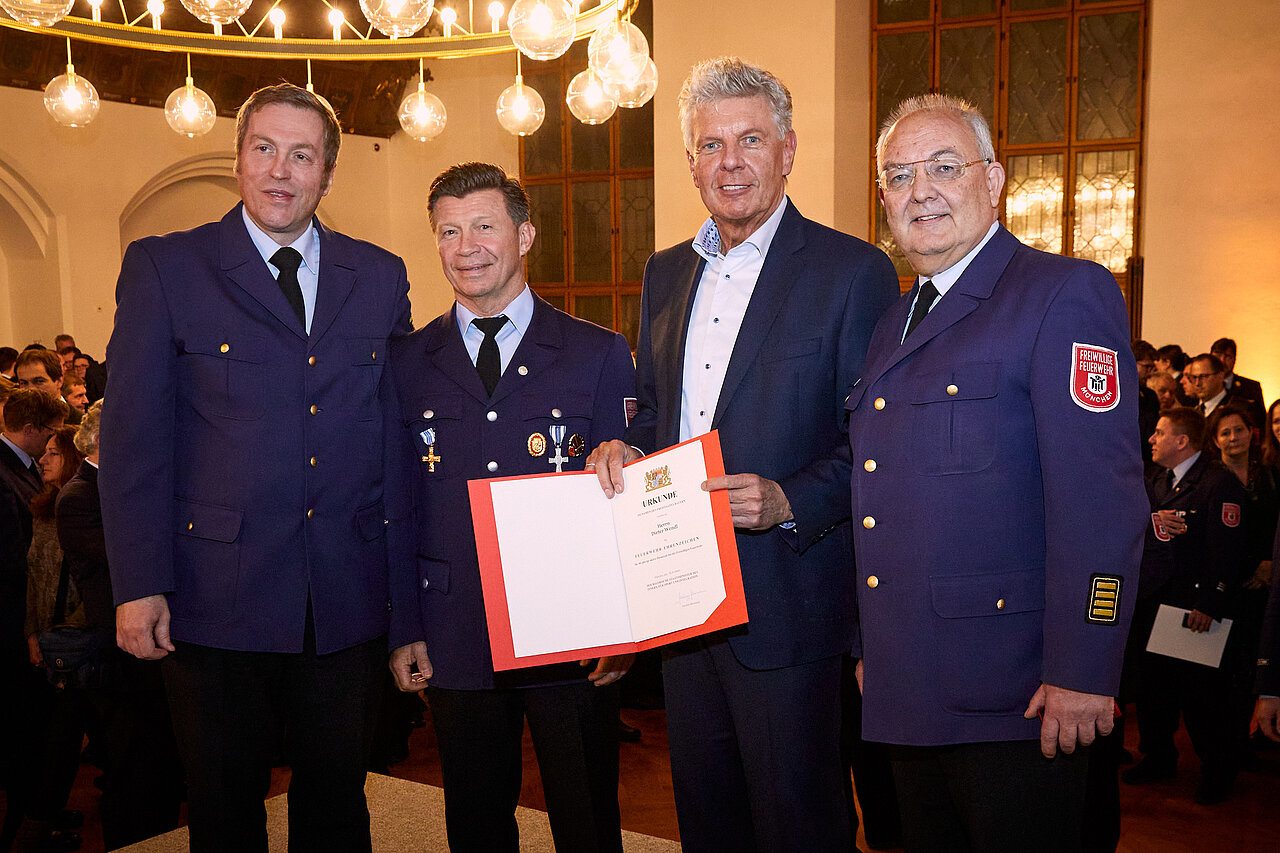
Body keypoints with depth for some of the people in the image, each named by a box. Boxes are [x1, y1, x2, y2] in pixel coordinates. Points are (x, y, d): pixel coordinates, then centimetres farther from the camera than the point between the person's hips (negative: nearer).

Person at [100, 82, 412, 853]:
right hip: (218, 595, -2)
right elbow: (133, 436, -3)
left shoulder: (380, 276, 7)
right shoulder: (164, 268, 0)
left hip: (348, 597, 2)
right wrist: (139, 586, -9)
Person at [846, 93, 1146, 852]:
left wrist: (1082, 675, -21)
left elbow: (1099, 498, -18)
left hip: (1016, 703, -7)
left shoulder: (1065, 293, -9)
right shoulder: (894, 323, 15)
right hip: (909, 695, 8)